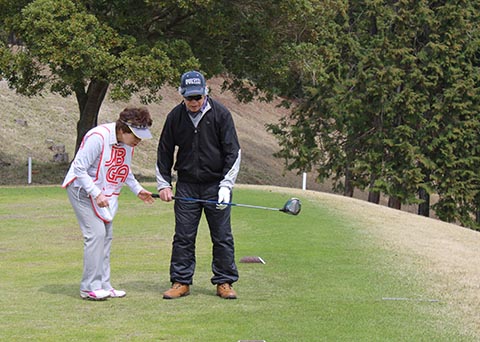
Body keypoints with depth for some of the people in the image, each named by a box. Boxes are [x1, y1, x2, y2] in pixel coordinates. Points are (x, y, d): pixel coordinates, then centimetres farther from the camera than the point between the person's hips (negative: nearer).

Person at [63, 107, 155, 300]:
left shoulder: (129, 142, -2)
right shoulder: (98, 137, -27)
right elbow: (79, 169, -23)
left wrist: (137, 190, 7)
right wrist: (96, 194, -26)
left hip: (106, 193, 8)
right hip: (82, 188, -8)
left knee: (106, 235, 7)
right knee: (96, 233, -14)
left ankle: (103, 285, 14)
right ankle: (89, 287, -8)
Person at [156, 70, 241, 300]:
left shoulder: (220, 114, -7)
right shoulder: (175, 117, 0)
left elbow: (233, 152, -6)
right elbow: (164, 152, 10)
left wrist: (226, 186, -13)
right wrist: (163, 184, 4)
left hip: (216, 184, -2)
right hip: (186, 185, 2)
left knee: (222, 236, 1)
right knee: (183, 236, 2)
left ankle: (224, 282, 9)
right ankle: (181, 282, 9)